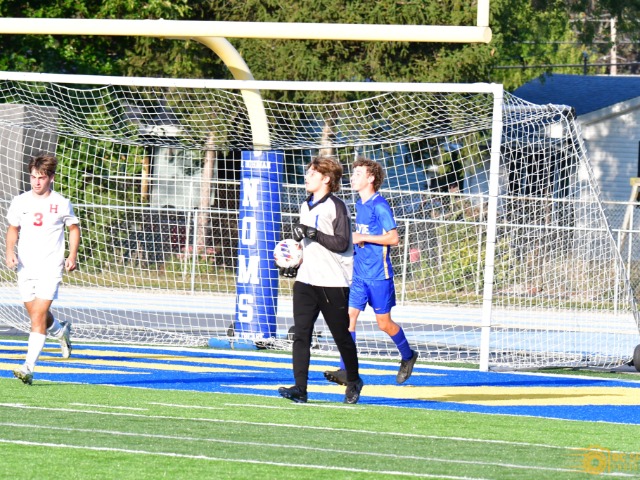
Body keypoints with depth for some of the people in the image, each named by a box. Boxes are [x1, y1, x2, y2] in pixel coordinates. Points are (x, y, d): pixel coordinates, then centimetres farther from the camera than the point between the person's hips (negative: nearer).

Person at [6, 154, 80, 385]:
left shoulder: (61, 204, -2)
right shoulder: (20, 202, 3)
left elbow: (74, 228, 11)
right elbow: (13, 229, 16)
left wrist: (72, 257, -1)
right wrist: (10, 252, -2)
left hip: (50, 267, -4)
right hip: (25, 266, 4)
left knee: (38, 316, -16)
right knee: (36, 316, 15)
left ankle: (28, 367, -20)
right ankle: (61, 331, 50)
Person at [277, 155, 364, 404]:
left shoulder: (336, 206, -8)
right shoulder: (306, 207, 17)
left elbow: (341, 243, -16)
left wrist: (312, 233, -22)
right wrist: (296, 265, 15)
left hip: (333, 283, -7)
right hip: (306, 281, 7)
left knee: (342, 335, 5)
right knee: (300, 334, -8)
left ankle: (353, 381, 26)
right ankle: (300, 388, -14)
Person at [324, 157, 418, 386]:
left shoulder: (380, 206, -13)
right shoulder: (359, 205, 12)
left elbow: (393, 238, -19)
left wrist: (362, 238, -21)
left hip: (379, 275, -7)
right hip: (359, 273, 7)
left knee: (384, 322, 4)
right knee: (348, 316, -5)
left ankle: (408, 356, 29)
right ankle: (345, 370, -8)